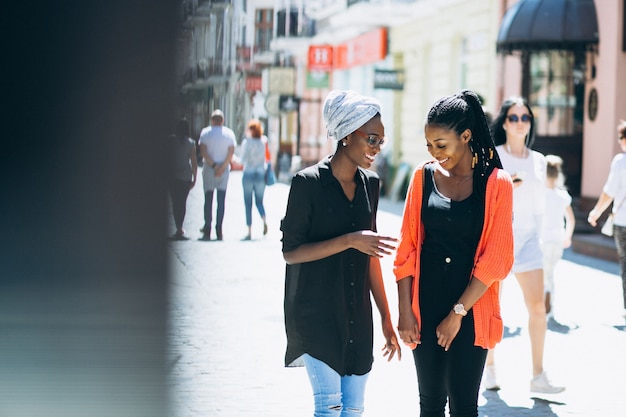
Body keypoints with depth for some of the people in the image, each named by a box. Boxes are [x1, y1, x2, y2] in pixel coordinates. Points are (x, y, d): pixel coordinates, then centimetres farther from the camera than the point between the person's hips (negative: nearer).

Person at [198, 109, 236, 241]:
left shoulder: (205, 132, 0)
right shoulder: (229, 133, 2)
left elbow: (203, 151, -10)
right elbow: (231, 152, -7)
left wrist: (213, 165, -10)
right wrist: (222, 167, -10)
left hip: (209, 169, -1)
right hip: (224, 169, 1)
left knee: (208, 199, 5)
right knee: (221, 200, 2)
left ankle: (207, 230, 3)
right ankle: (219, 231, -4)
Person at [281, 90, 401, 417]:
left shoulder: (369, 183, 7)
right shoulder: (308, 182, -11)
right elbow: (291, 252, -11)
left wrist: (386, 318, 14)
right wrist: (349, 240, -21)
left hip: (357, 314, 5)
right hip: (317, 313, -5)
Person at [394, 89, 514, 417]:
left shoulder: (496, 184, -6)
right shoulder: (424, 176, 3)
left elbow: (495, 259, -8)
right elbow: (407, 247, 3)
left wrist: (457, 313, -10)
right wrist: (405, 310, -4)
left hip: (471, 309, -3)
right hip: (425, 303, 3)